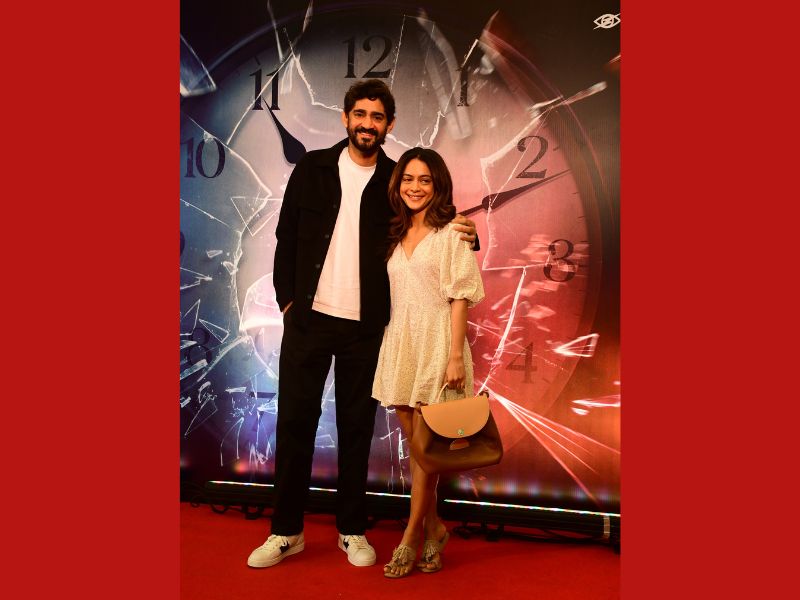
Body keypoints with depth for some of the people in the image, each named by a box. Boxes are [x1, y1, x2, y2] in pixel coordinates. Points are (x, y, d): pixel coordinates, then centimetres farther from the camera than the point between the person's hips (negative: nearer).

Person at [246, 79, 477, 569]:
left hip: (365, 327, 0)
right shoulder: (313, 168, 5)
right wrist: (287, 297, 1)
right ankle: (287, 531, 23)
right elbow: (287, 237, 8)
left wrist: (462, 235, -10)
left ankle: (353, 530, 26)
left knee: (357, 427, 9)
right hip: (309, 318, 1)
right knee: (295, 421, 6)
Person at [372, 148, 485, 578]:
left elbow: (459, 298, -8)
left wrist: (456, 355, -14)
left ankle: (411, 536, 12)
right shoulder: (396, 235, 15)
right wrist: (394, 343, 6)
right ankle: (433, 527, 25)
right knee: (413, 441, 10)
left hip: (435, 340, -6)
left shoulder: (450, 233, -2)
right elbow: (395, 295, 13)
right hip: (399, 340, 6)